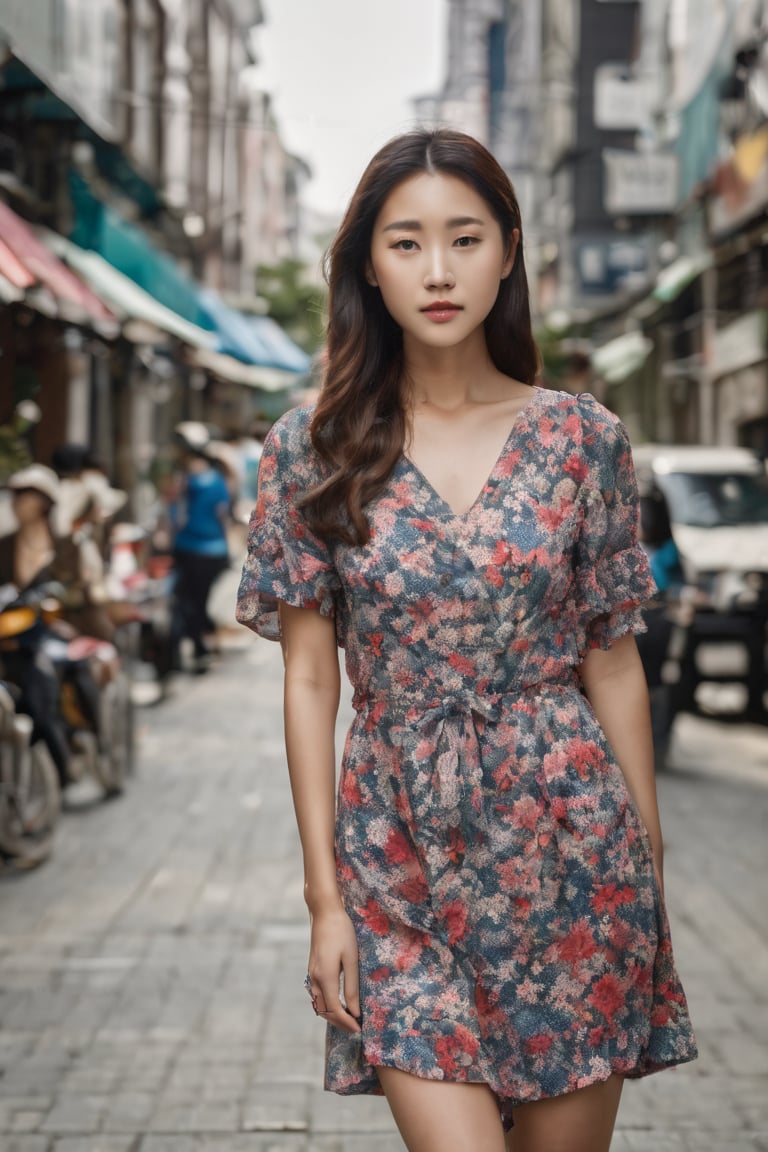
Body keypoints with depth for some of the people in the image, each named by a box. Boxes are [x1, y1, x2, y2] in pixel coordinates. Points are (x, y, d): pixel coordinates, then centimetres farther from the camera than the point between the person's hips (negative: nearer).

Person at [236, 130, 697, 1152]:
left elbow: (613, 662, 4)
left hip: (569, 839, 1)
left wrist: (651, 869, 4)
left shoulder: (582, 439, 0)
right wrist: (325, 898, -1)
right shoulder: (312, 451, -1)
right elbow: (310, 681, 1)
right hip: (403, 857, 0)